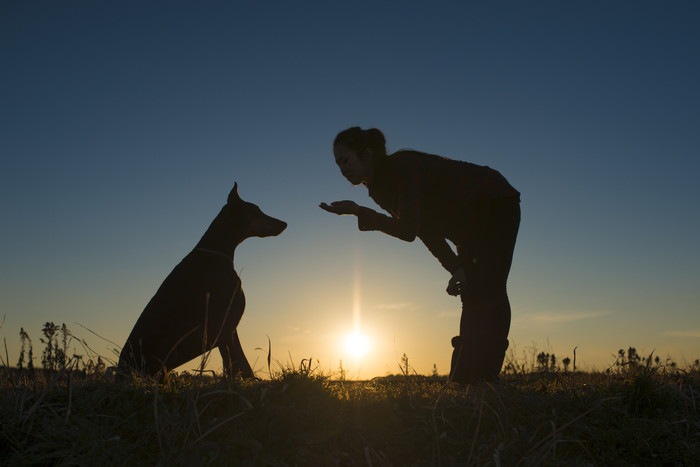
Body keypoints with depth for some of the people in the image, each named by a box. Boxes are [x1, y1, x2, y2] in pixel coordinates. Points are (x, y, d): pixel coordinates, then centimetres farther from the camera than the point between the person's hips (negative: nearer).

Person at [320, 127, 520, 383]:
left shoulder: (403, 167, -26)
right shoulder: (380, 189, 0)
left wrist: (358, 211, -35)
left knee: (488, 293, -16)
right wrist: (455, 268, -11)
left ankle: (485, 381, -16)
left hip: (497, 205, -8)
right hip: (471, 223, 9)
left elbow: (407, 230, -35)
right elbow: (425, 230, -1)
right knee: (472, 297, 4)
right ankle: (462, 384, 5)